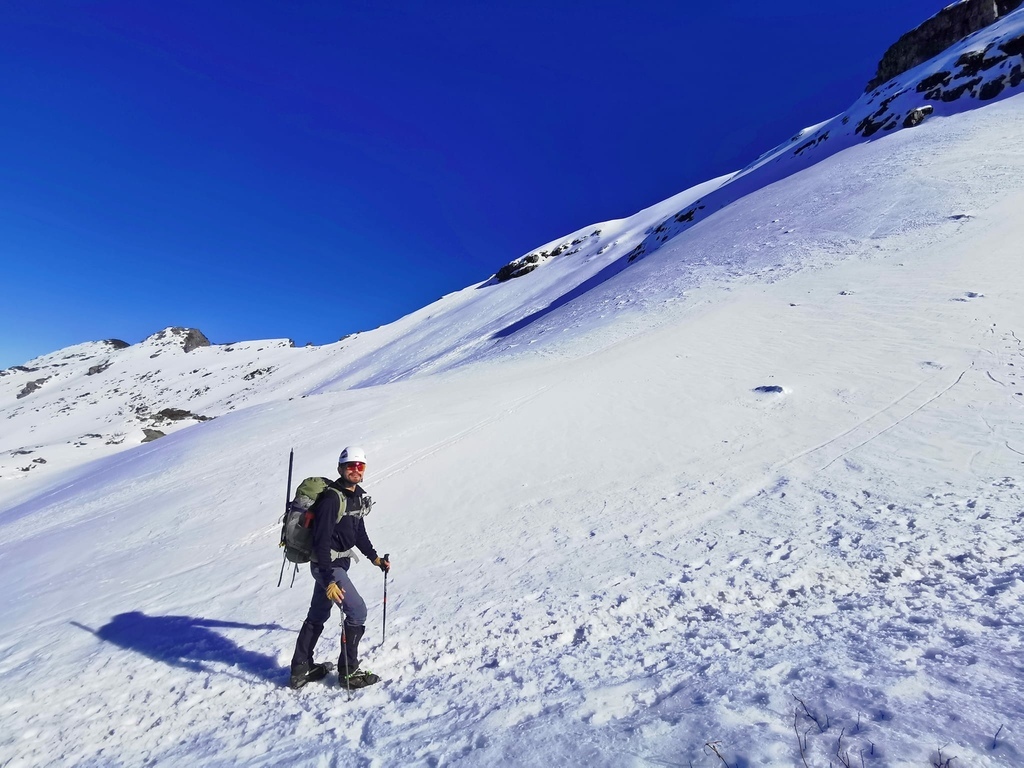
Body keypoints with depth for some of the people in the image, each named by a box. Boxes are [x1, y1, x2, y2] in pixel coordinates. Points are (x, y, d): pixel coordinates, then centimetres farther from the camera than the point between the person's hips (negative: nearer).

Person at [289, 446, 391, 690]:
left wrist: (374, 557, 16)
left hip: (339, 563, 9)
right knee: (357, 611, -6)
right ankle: (348, 671, 9)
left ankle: (300, 669, 33)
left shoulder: (358, 495, 4)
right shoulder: (331, 498, -24)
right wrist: (329, 580, -29)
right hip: (327, 566, -9)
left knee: (317, 616, 19)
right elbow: (322, 541, -26)